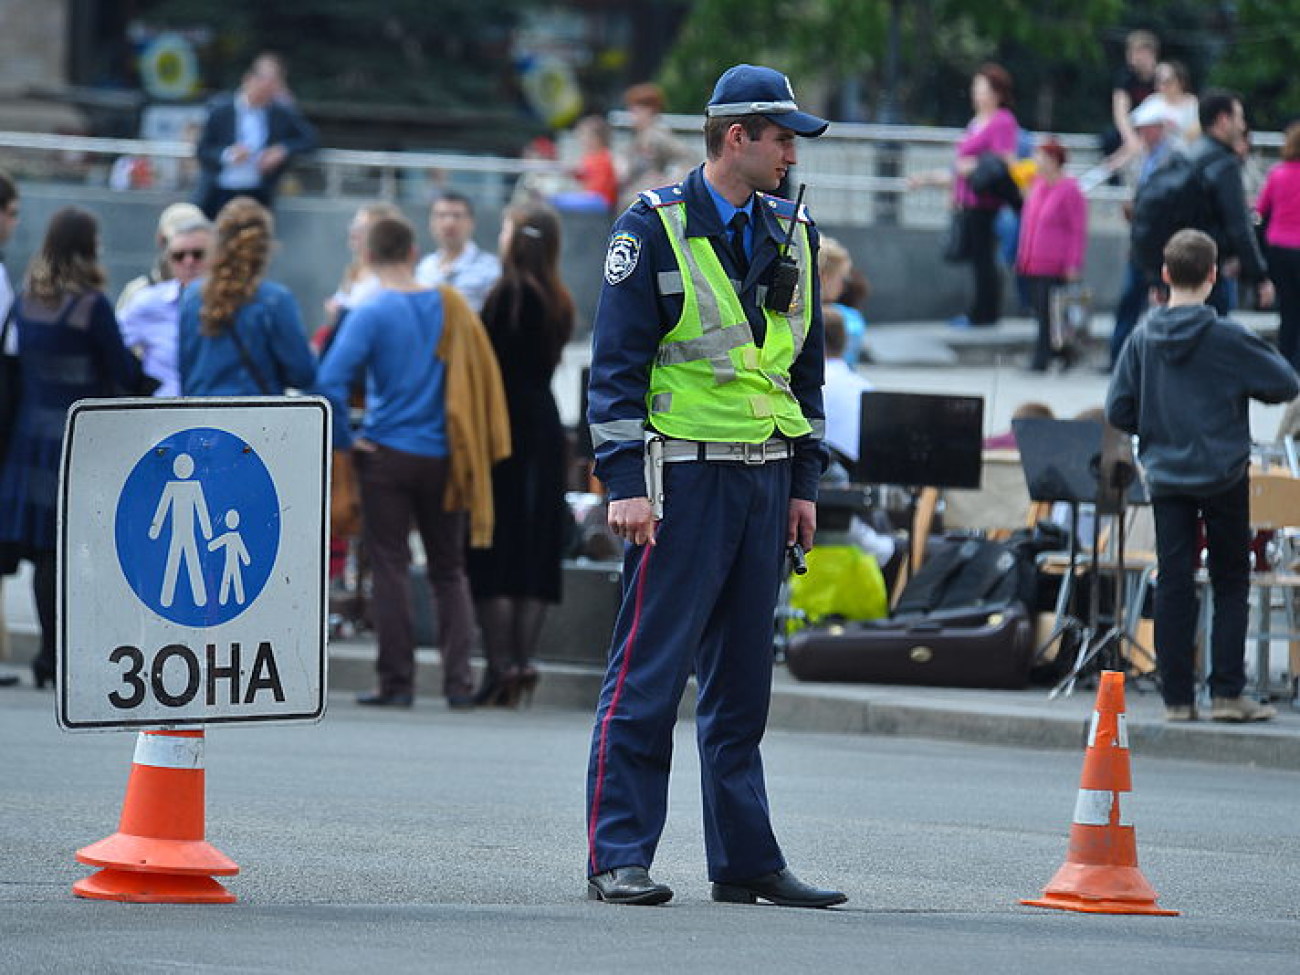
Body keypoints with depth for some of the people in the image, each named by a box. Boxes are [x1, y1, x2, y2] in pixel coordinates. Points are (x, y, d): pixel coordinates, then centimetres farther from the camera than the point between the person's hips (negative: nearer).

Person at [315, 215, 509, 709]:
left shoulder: (370, 315, -11)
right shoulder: (451, 306, 1)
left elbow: (330, 381, -21)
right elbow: (482, 374, 5)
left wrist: (344, 439, -8)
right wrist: (474, 447, 14)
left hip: (388, 456, -3)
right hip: (443, 457, 3)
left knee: (390, 569, 3)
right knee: (449, 571, 11)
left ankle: (397, 682, 2)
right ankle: (458, 681, 4)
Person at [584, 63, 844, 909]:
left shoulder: (792, 235, 13)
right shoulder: (655, 228, -6)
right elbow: (617, 363, -8)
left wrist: (805, 482, 15)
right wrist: (624, 483, -14)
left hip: (764, 480, 6)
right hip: (681, 479, -6)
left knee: (743, 682, 9)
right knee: (649, 676, -6)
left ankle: (745, 861, 12)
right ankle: (618, 857, -3)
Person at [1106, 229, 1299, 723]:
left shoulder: (1142, 339, -1)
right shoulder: (1227, 338, -13)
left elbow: (1118, 411, 2)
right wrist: (1246, 385, 13)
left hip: (1166, 477, 3)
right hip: (1223, 475, -3)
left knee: (1173, 588, 6)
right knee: (1230, 585, 7)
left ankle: (1177, 697, 5)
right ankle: (1226, 693, 2)